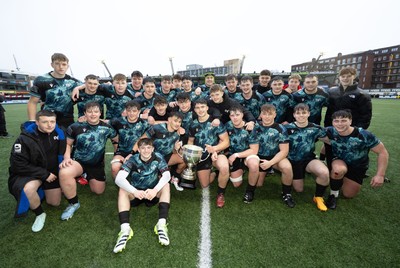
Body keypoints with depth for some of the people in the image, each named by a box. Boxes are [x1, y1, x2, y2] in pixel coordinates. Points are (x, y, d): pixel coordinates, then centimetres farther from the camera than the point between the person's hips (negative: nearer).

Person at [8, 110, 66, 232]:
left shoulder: (59, 133, -12)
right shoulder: (25, 138, -25)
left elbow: (62, 153, 7)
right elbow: (18, 165, -22)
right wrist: (44, 174, -23)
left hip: (52, 172, 4)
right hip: (29, 172, -4)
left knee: (55, 203, 8)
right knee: (29, 189, -37)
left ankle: (42, 189, 39)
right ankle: (40, 214, -8)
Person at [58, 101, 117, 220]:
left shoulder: (106, 128, -5)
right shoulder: (76, 127, -8)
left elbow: (117, 139, 9)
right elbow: (68, 144, 0)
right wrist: (66, 158, -16)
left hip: (97, 164, 2)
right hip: (78, 161, -2)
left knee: (98, 191, 8)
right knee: (64, 173, -36)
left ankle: (88, 177, 43)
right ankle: (73, 203, -11)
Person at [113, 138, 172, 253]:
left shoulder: (158, 158, -13)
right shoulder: (133, 160, -16)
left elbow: (167, 175, -25)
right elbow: (119, 179, -30)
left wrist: (155, 190, -44)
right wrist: (135, 191, -47)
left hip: (153, 193, 0)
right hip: (135, 193, 0)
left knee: (166, 185, -27)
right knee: (122, 190, -28)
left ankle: (161, 224, -35)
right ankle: (125, 229, -38)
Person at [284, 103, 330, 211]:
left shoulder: (315, 128, -6)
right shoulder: (288, 128, -9)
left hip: (309, 159, 1)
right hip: (293, 160, 0)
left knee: (324, 173, -32)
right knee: (299, 189, 7)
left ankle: (318, 197, -3)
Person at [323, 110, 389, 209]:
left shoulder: (364, 135, -29)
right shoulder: (330, 131, -24)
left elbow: (383, 152, -20)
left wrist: (380, 175, -25)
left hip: (358, 167, 1)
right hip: (339, 161, 0)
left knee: (349, 195, 7)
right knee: (339, 169, -38)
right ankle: (333, 194, -10)